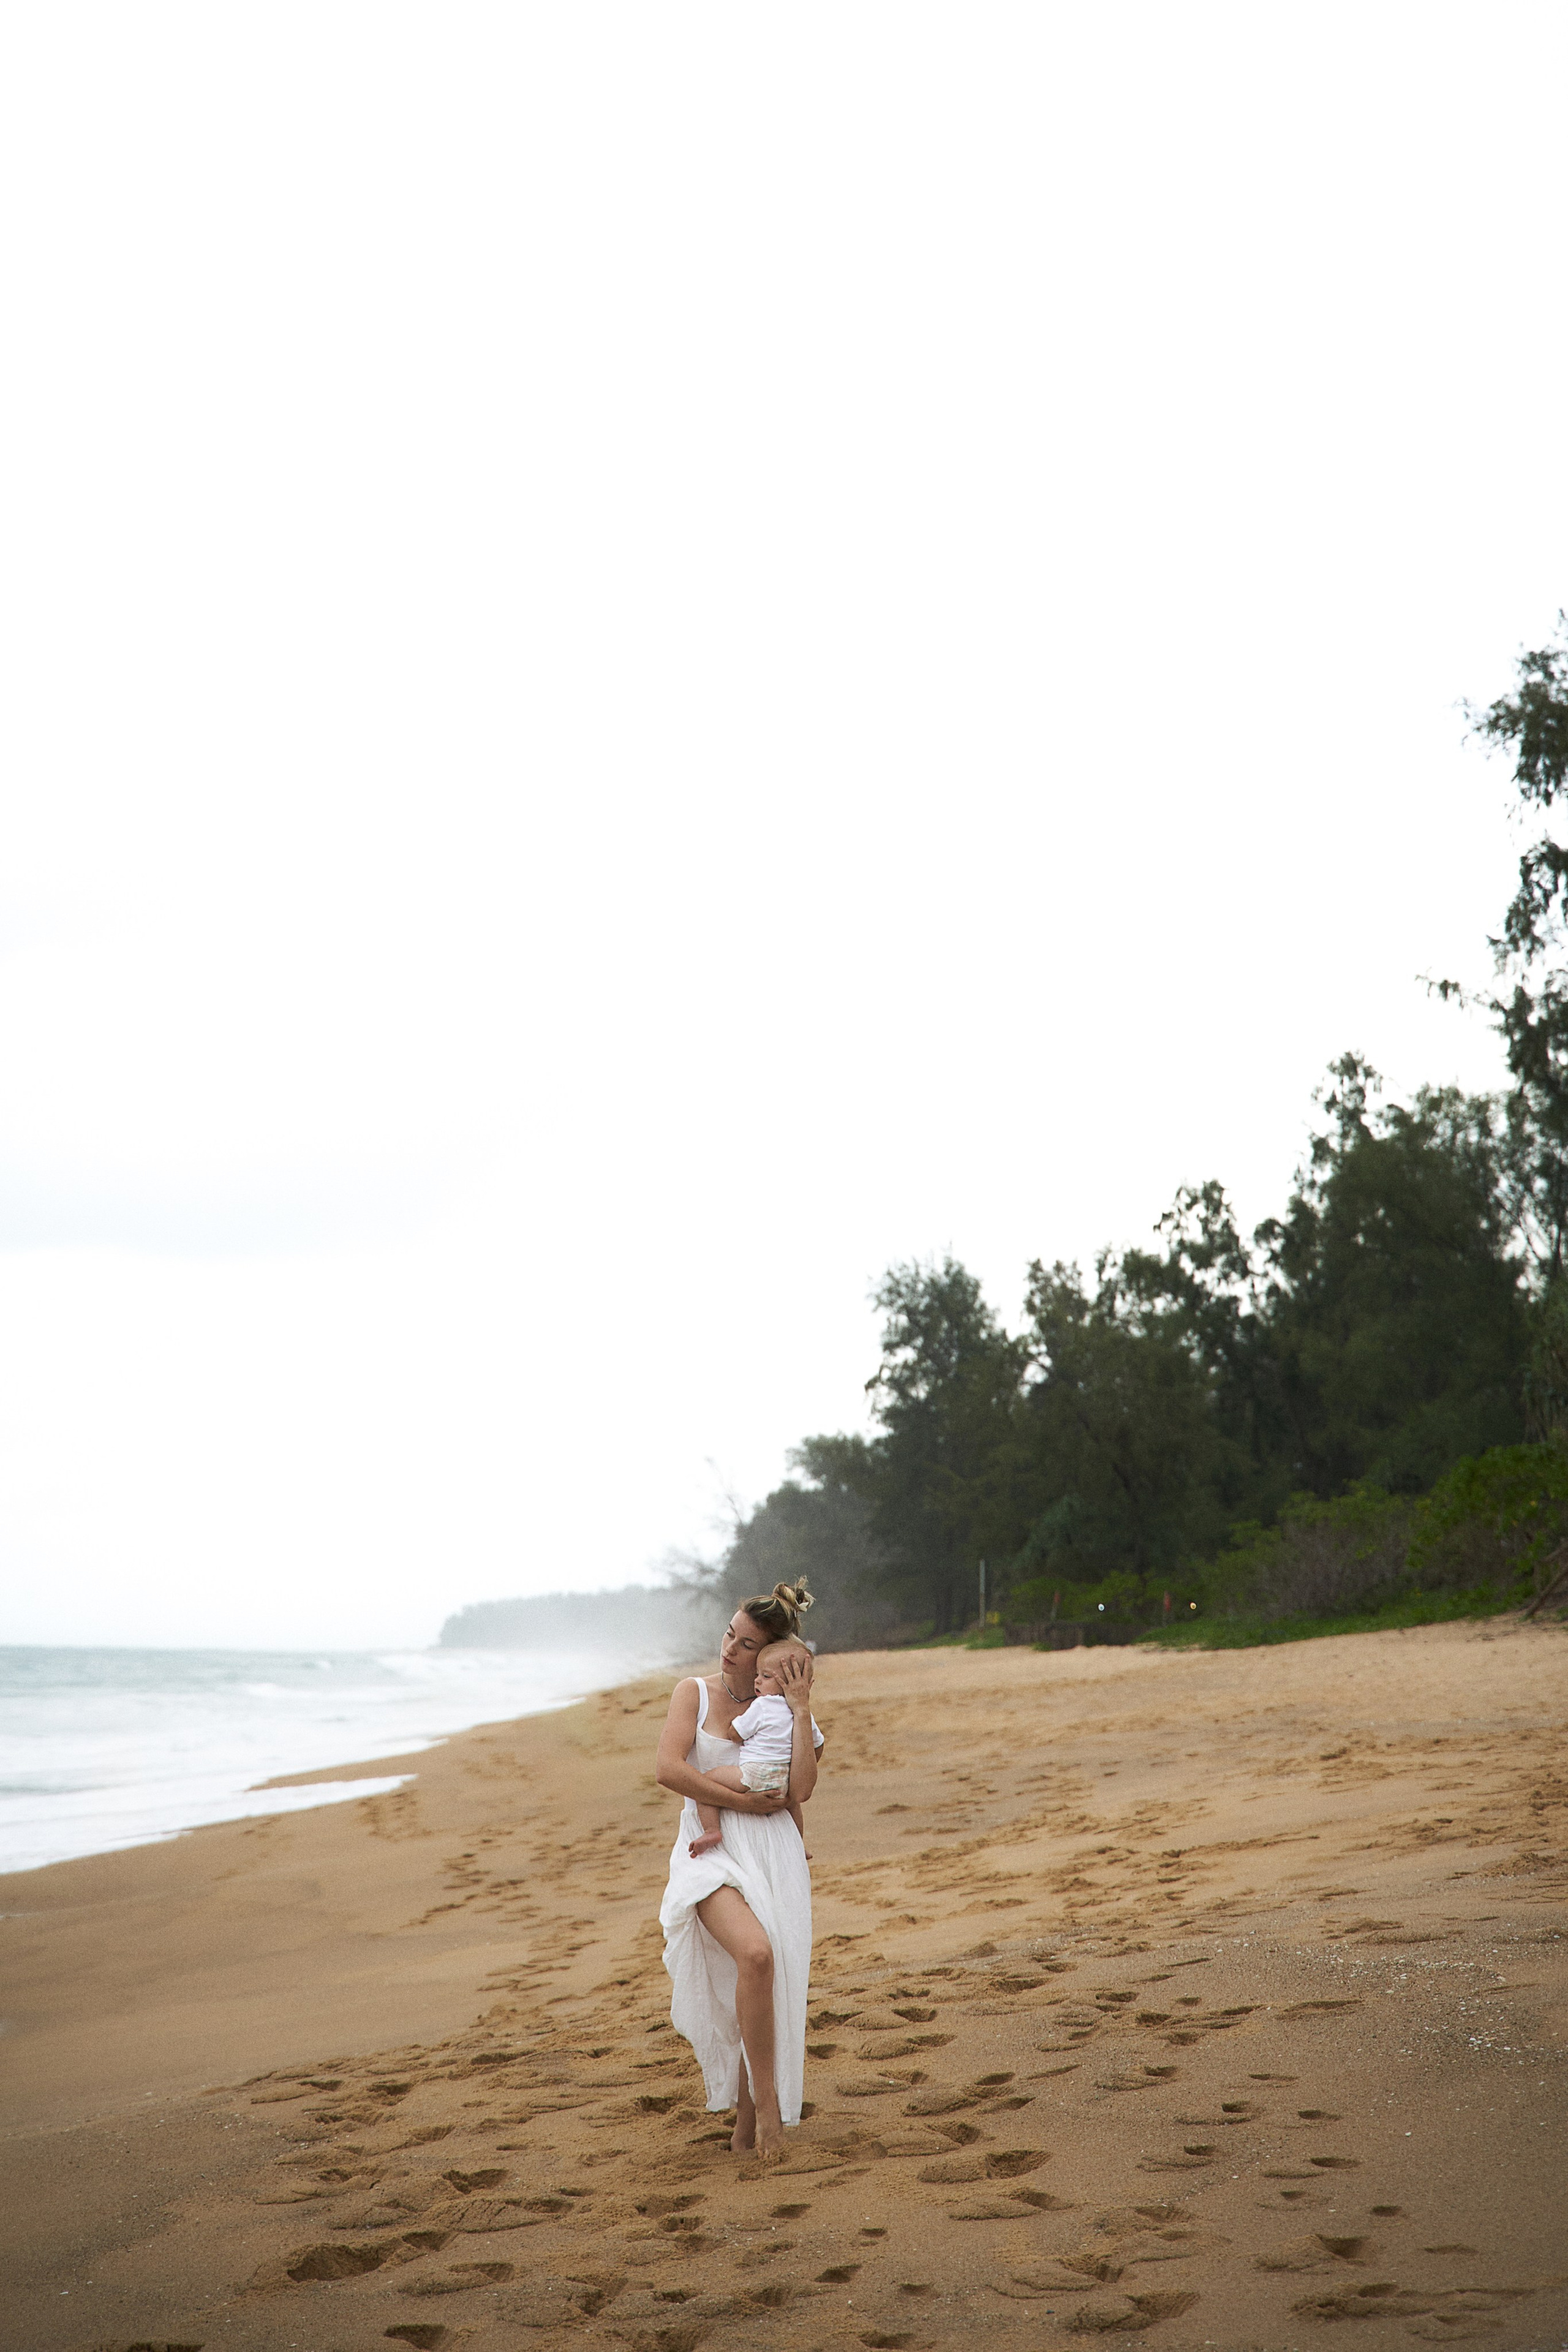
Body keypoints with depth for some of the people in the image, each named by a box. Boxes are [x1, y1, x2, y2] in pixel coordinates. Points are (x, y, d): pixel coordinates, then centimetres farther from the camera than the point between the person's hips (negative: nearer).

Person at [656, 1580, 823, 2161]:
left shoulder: (785, 1710, 10)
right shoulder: (696, 1693, 7)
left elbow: (801, 1789, -6)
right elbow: (669, 1769, -7)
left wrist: (801, 1708, -7)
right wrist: (746, 1802, -8)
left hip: (772, 1852, 2)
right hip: (711, 1847, -2)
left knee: (769, 1980, -2)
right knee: (755, 1954, -28)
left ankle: (746, 2121, 16)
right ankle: (765, 2101, -16)